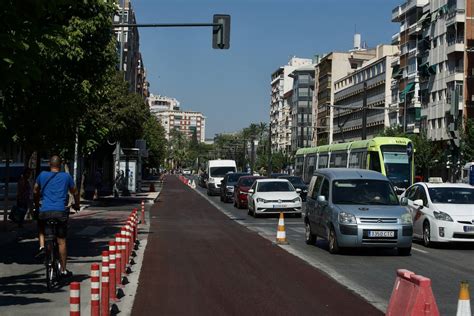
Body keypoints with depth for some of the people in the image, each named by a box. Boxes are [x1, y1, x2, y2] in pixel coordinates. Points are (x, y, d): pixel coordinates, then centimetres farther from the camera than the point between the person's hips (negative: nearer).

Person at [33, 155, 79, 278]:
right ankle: (63, 270, 8)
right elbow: (75, 193, 18)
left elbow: (36, 191, 22)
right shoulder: (66, 176, 8)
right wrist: (76, 205, 37)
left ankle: (42, 246, 9)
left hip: (44, 211, 1)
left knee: (41, 228, 33)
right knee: (61, 242, 5)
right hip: (61, 212, -1)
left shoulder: (42, 175, 10)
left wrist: (36, 204, 39)